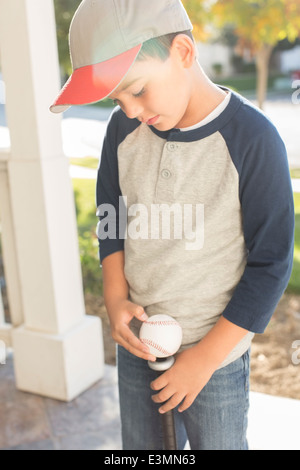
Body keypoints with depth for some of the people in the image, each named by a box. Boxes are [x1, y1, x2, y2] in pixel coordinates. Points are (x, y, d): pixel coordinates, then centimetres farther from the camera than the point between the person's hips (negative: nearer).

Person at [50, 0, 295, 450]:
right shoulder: (124, 129, -6)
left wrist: (207, 356, -14)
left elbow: (271, 264, -15)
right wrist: (115, 298, -8)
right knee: (143, 447, 22)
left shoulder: (252, 139, -20)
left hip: (217, 351, -4)